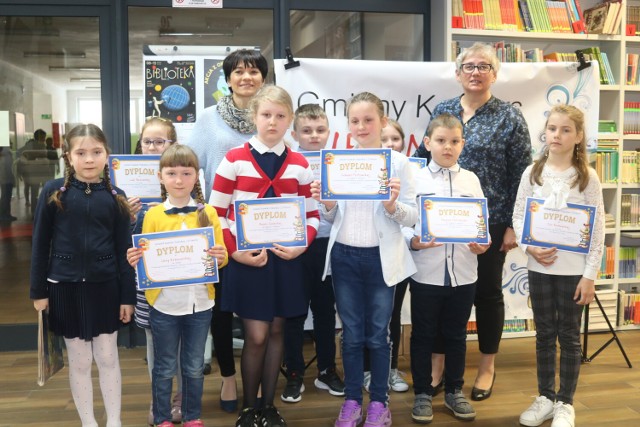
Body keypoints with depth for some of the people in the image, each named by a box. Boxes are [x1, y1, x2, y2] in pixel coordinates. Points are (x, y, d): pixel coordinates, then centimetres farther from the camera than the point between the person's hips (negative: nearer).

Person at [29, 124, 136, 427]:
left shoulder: (115, 196, 0)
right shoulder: (54, 191, -4)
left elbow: (123, 249, 1)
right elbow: (40, 243, -1)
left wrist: (127, 296, 0)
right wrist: (39, 290, -2)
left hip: (105, 286, 1)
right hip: (65, 286, -1)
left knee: (108, 358, 10)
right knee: (79, 361, 11)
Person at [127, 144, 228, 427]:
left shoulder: (208, 213, 0)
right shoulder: (153, 215, -2)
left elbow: (220, 256, 1)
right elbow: (145, 260, 2)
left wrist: (220, 257, -20)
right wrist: (135, 261, -20)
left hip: (199, 302, 1)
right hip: (164, 303, -1)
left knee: (195, 367, 15)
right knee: (165, 368, 12)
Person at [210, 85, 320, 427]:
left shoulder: (299, 165, 6)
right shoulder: (234, 160, -2)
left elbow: (312, 216, 8)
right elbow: (217, 214, -2)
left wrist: (301, 246, -9)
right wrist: (234, 251, -13)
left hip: (285, 259, 3)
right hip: (246, 259, -3)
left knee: (276, 332, 11)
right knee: (256, 336, -1)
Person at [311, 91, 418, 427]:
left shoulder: (398, 162, -4)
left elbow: (412, 216, -5)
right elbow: (332, 218, 8)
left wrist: (392, 204, -24)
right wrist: (326, 203, -13)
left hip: (381, 257, -2)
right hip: (344, 256, 2)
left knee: (378, 333, 10)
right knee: (351, 333, 12)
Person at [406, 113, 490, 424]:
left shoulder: (471, 180, 6)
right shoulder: (415, 179, -2)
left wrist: (482, 244, -12)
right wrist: (413, 242, -23)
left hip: (463, 272, 3)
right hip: (426, 272, -2)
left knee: (456, 335, 15)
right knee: (423, 335, 10)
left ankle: (454, 391, 31)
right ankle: (422, 393, 25)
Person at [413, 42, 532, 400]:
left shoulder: (510, 117, -3)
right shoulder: (442, 111, 6)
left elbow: (521, 175, -5)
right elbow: (424, 159, 11)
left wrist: (513, 225, -9)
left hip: (490, 221, -3)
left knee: (487, 291, 10)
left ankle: (487, 367, 27)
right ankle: (439, 364, 25)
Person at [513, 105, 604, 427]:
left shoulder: (587, 177, -4)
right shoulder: (532, 174, 2)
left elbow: (597, 229, -5)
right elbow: (518, 216, 4)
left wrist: (590, 275, -8)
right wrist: (530, 247, -14)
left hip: (573, 269, -2)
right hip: (540, 266, 2)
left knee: (569, 336, 8)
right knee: (544, 335, 12)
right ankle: (545, 397, 26)